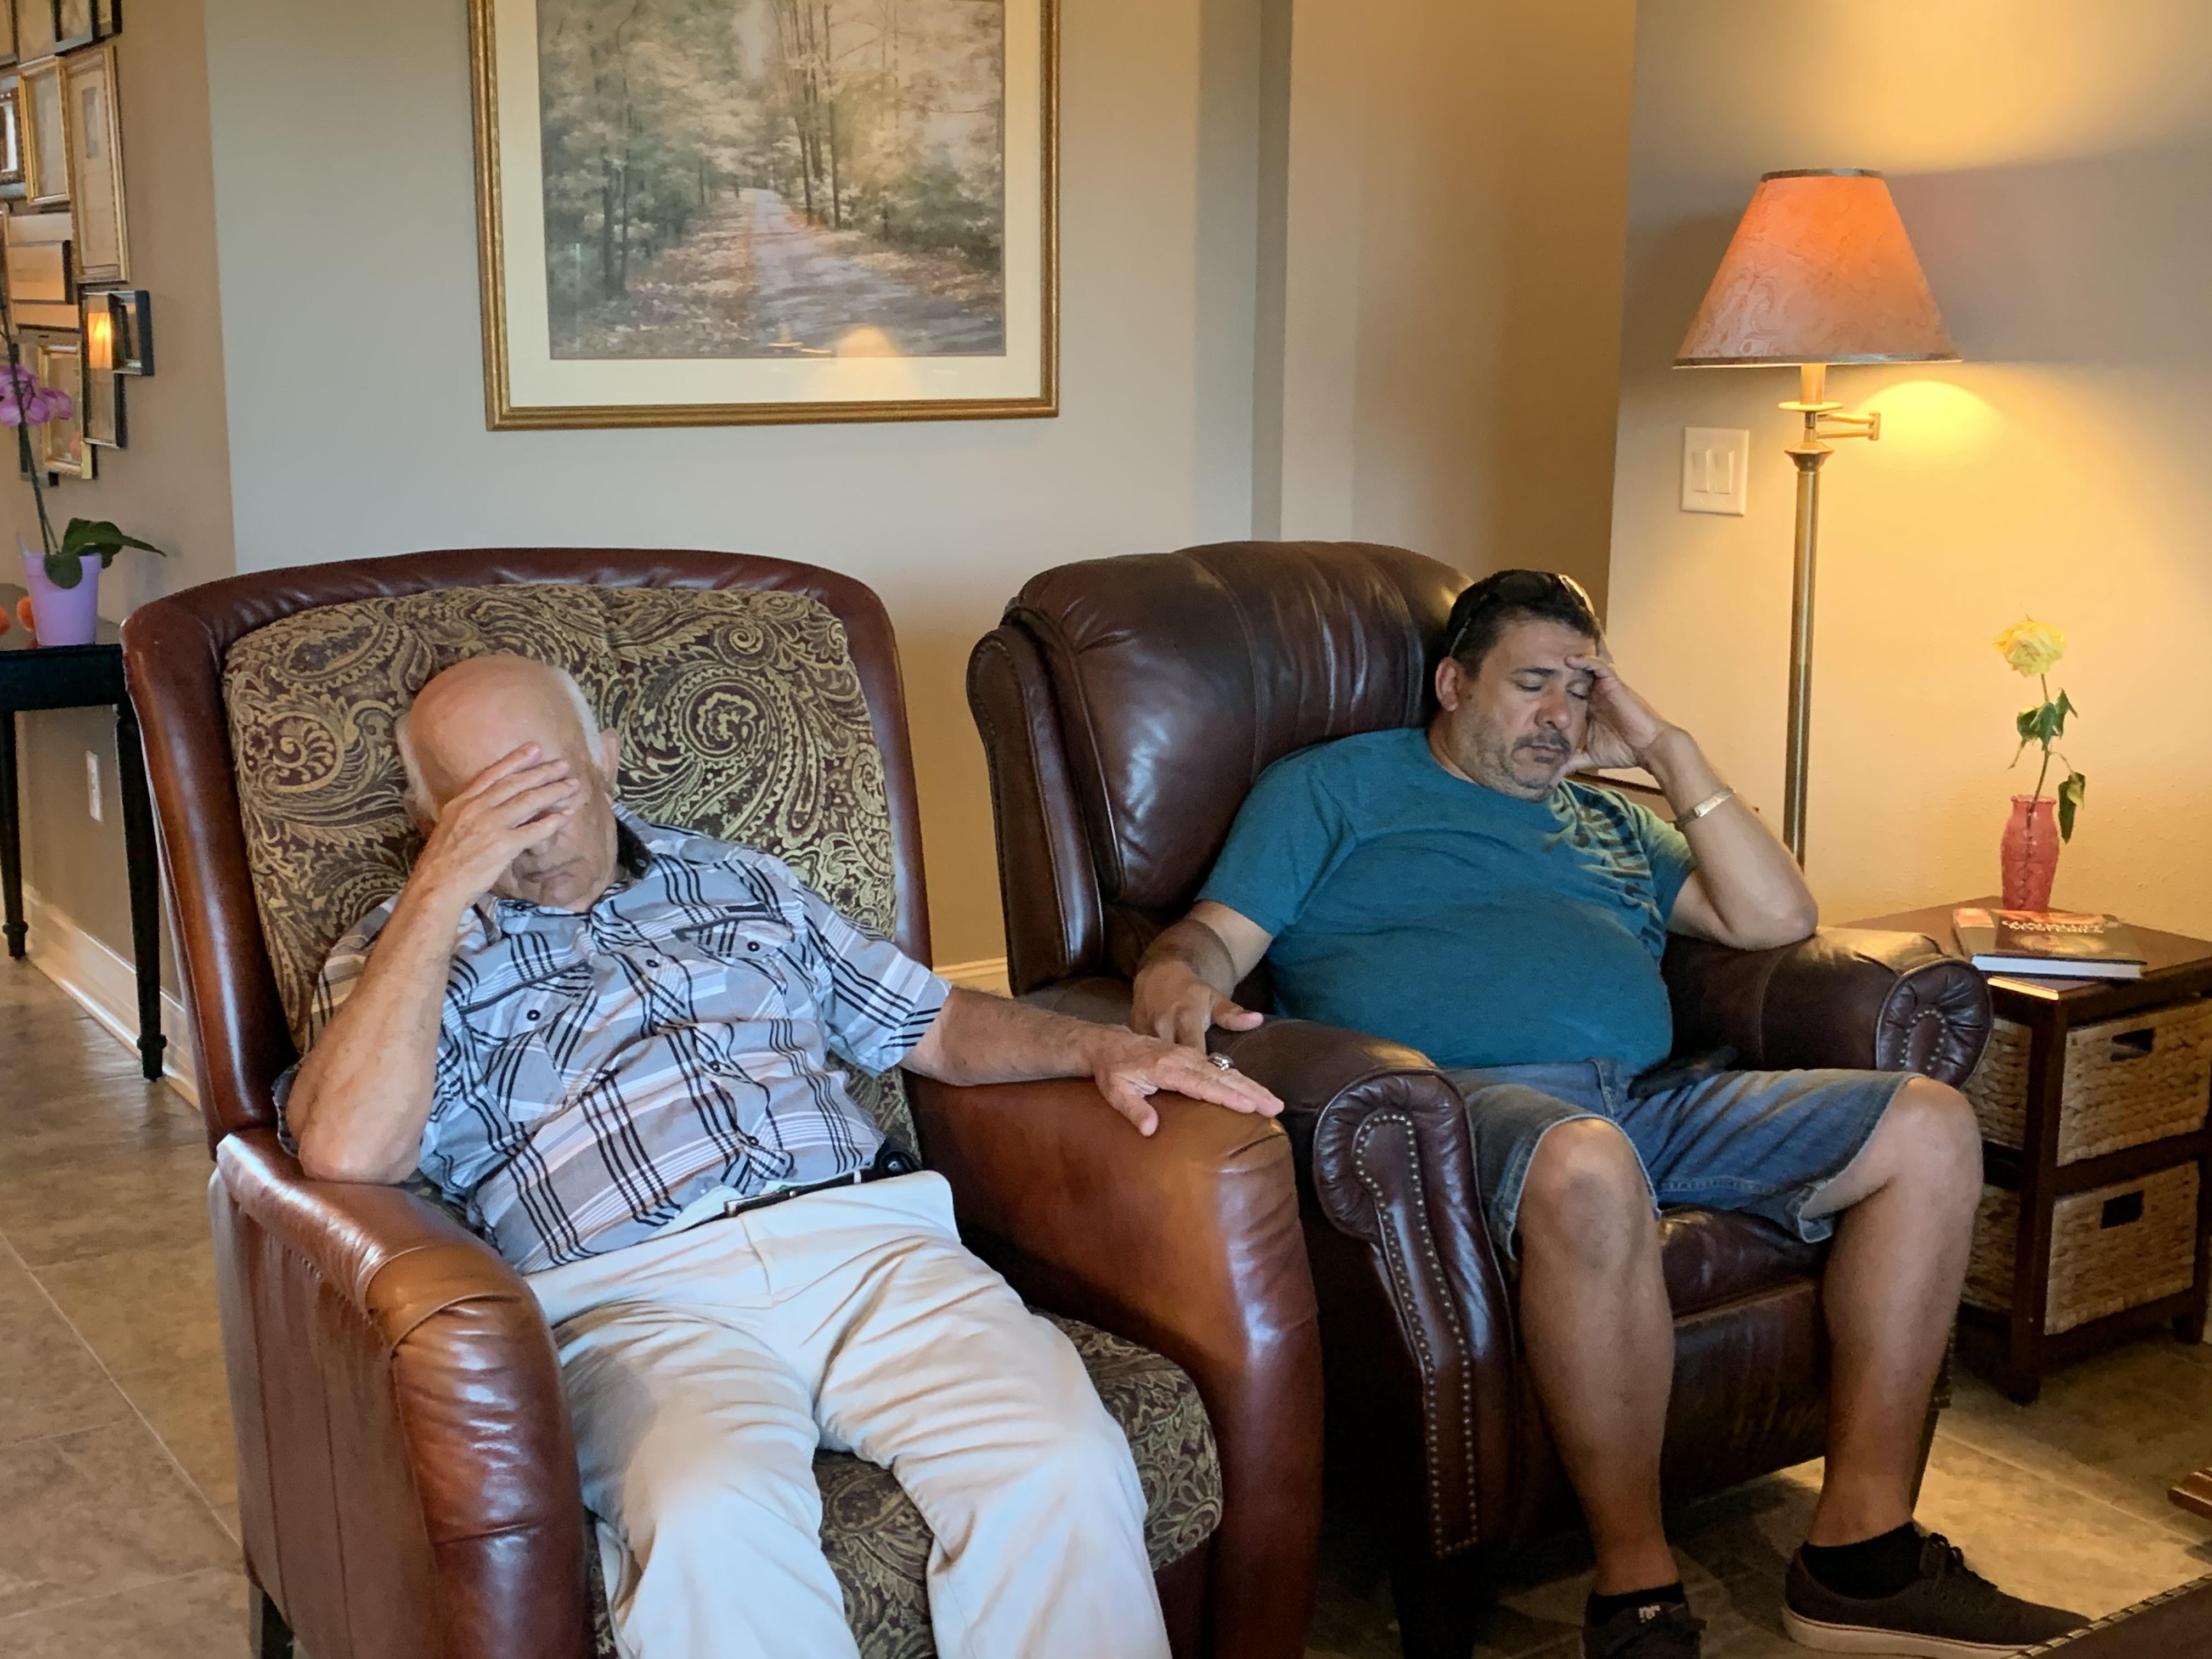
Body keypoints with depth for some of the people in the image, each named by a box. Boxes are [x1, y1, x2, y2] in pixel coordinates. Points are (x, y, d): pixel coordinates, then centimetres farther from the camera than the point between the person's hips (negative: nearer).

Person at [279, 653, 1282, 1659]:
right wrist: (443, 886, -6)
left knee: (1061, 1467, -27)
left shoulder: (740, 884, 27)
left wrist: (1104, 1048, 10)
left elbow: (936, 1025, 29)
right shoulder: (403, 956, 14)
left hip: (863, 1236, 3)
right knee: (712, 1520, -38)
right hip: (632, 1294, -3)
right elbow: (346, 1151, -7)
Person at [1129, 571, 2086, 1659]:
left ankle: (1860, 1548, -11)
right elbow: (1216, 936, 5)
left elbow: (1776, 919, 20)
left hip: (1652, 1100, 7)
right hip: (1456, 1094, -6)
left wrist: (1667, 752, 18)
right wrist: (1176, 986, -21)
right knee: (1588, 1165, -42)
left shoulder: (1607, 820, 31)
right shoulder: (1336, 786, 16)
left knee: (1930, 1127, -10)